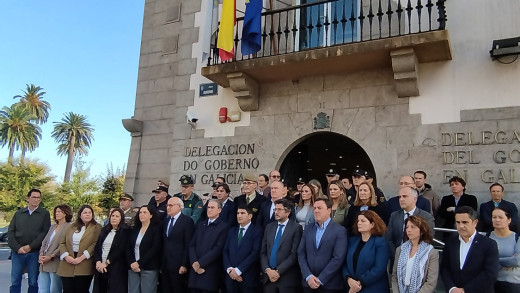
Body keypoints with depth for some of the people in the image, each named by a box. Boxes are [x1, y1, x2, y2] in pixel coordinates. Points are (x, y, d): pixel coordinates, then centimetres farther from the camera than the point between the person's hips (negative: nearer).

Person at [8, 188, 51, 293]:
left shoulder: (45, 213, 2)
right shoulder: (18, 213, 10)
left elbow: (45, 233, -6)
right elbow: (10, 232, 5)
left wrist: (30, 247, -14)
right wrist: (17, 248, -9)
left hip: (34, 253, -2)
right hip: (17, 252, 2)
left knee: (33, 283, 5)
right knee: (15, 282, 6)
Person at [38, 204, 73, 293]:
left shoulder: (68, 227, -7)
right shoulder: (53, 226, 19)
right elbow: (44, 242, 16)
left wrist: (51, 257, -15)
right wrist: (41, 254, -1)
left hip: (55, 263, -7)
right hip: (44, 263, 7)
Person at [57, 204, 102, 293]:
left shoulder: (96, 228, 3)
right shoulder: (72, 227, 17)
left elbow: (95, 245, -8)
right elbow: (62, 243, 13)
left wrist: (81, 258, -15)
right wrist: (66, 256, -5)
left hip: (84, 267, -4)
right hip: (67, 266, 4)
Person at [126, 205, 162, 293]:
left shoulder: (156, 229, -2)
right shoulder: (134, 230, 14)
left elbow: (155, 249, -11)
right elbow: (128, 248, 9)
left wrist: (139, 263, -14)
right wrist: (132, 263, -8)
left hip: (149, 268, -4)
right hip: (133, 267, 5)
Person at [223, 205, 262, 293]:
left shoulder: (257, 231, -3)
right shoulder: (232, 231, 13)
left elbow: (255, 253, -12)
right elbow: (225, 251, 7)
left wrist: (238, 270, -15)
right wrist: (229, 269, -8)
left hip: (248, 277, -4)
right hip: (230, 276, 4)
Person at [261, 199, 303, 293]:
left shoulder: (296, 228, -5)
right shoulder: (269, 227, 10)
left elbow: (294, 254, -10)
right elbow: (263, 252, 8)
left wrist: (278, 271, -12)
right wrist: (267, 270, -6)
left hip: (287, 278, -4)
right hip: (268, 277, 4)